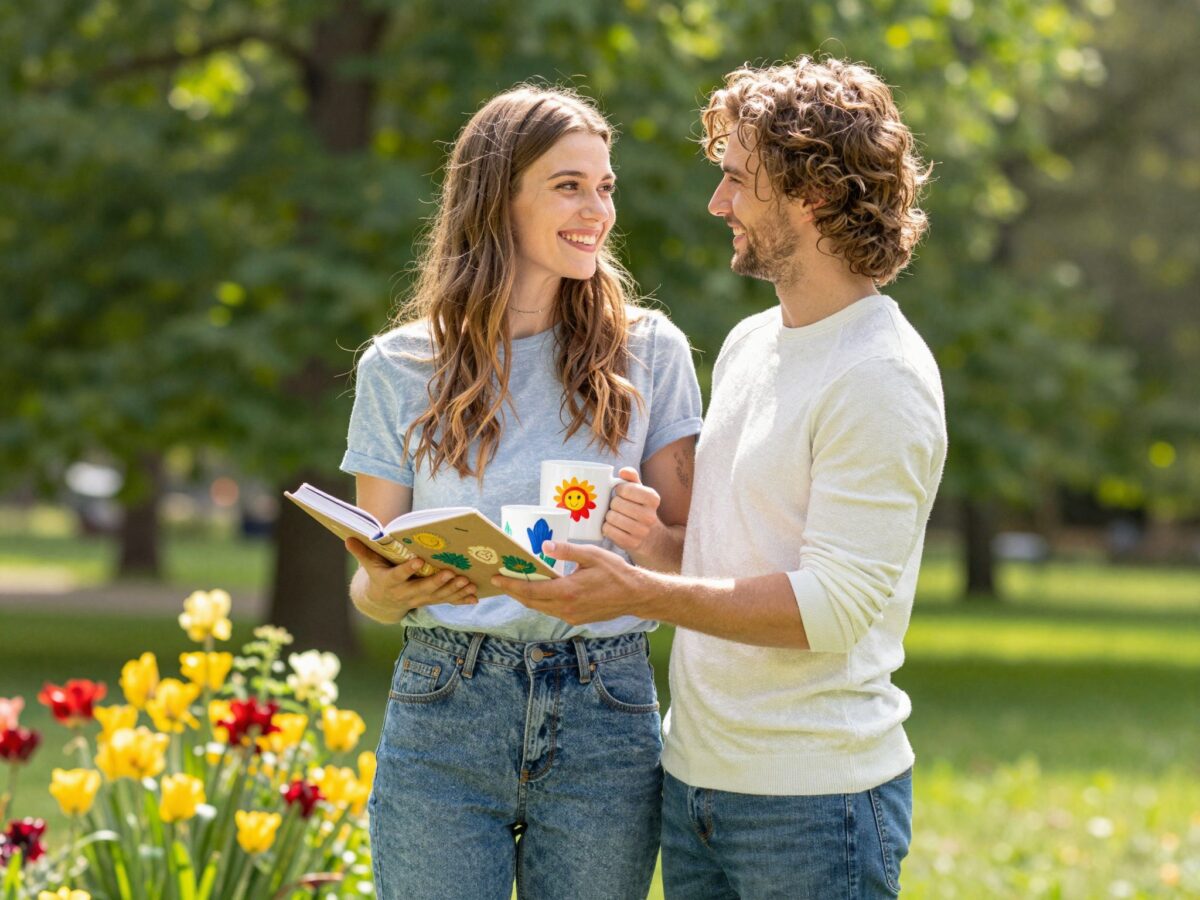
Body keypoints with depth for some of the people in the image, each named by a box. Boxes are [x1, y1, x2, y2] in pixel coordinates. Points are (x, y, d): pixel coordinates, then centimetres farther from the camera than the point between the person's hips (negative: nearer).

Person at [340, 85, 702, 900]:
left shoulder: (650, 351, 6)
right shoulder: (399, 368, 5)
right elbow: (369, 583, 8)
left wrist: (647, 538, -17)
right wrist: (391, 588, -16)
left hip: (604, 715, 1)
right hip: (445, 704, 0)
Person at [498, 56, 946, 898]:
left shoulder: (882, 378, -14)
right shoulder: (748, 345, 13)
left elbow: (834, 603, -20)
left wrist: (640, 595, -24)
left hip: (815, 797, -8)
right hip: (695, 776, 8)